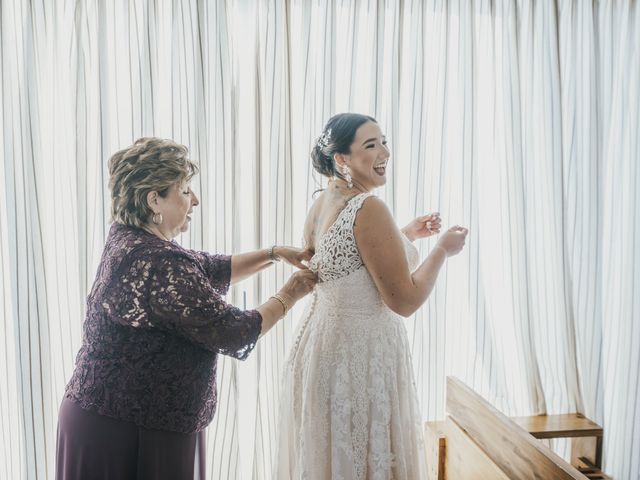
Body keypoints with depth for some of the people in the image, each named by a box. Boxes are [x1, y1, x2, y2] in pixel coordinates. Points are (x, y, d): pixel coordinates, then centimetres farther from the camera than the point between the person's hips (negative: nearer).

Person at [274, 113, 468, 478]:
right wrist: (444, 249, -6)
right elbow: (404, 301, -20)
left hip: (320, 339, 9)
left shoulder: (321, 204, 6)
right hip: (362, 350, -9)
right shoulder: (369, 208, -20)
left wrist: (405, 236, 18)